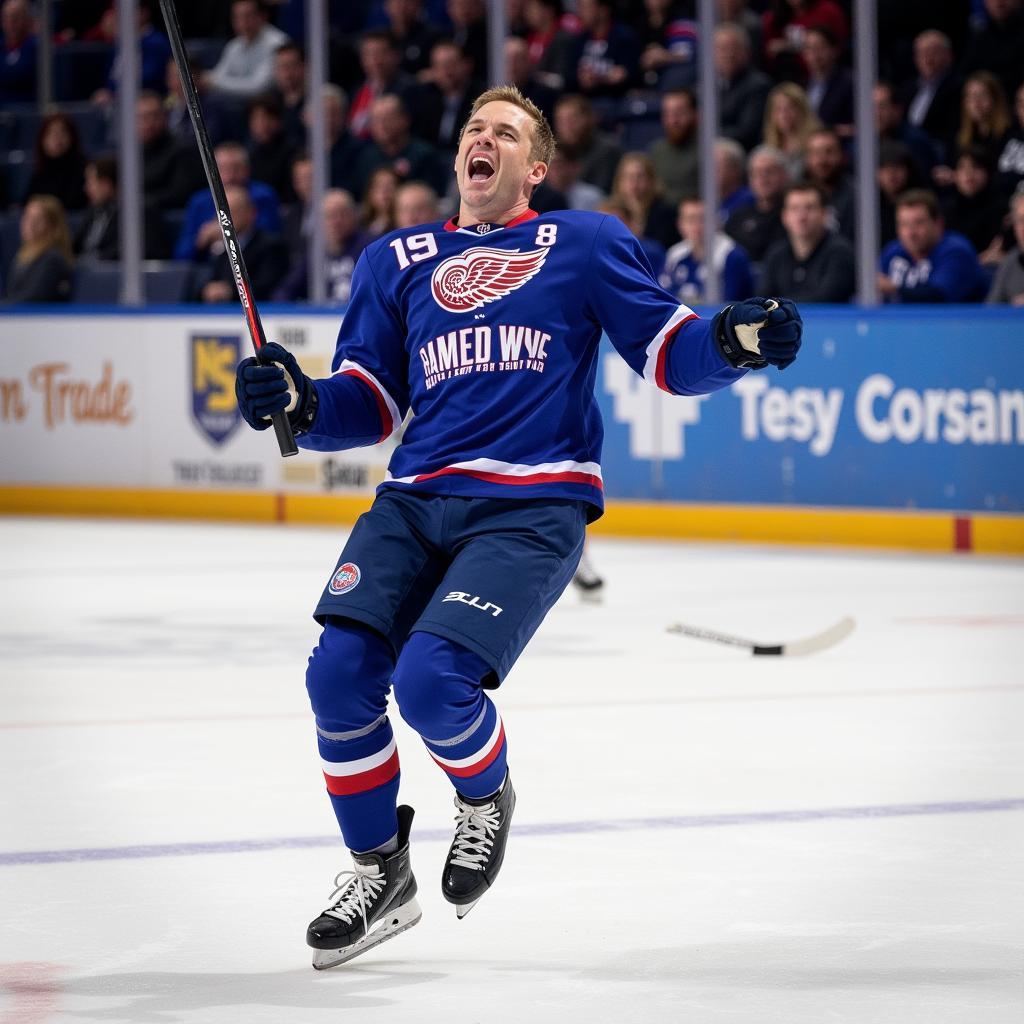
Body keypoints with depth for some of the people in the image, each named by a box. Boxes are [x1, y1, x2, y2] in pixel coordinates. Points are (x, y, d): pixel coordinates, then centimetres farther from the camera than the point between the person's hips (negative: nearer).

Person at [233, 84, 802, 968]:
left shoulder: (584, 245, 10)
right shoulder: (397, 262, 19)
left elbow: (667, 353, 6)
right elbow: (370, 403, 17)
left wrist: (732, 342, -14)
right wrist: (301, 405, -4)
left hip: (530, 510, -4)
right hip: (415, 499, 4)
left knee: (431, 681, -23)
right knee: (340, 672, -14)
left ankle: (487, 797, 12)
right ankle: (380, 875, 8)